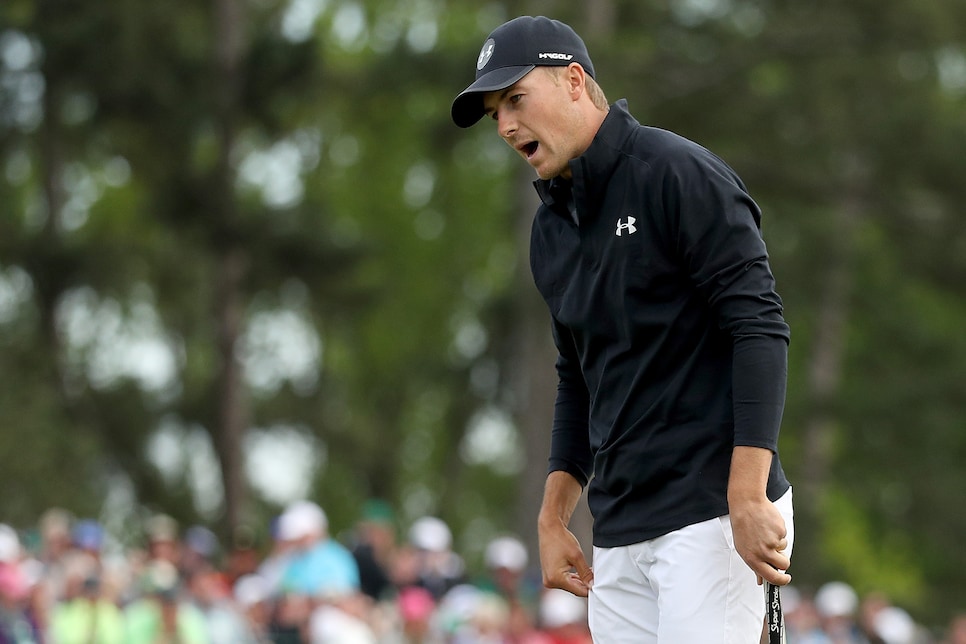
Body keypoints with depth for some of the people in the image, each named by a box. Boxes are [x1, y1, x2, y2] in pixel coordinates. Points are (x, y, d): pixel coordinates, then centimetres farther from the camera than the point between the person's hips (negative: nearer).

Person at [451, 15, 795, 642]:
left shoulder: (679, 175, -9)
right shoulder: (551, 229, 17)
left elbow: (759, 328, -15)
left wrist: (748, 498, -22)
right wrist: (553, 518, 19)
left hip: (713, 516, -8)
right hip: (621, 533, 8)